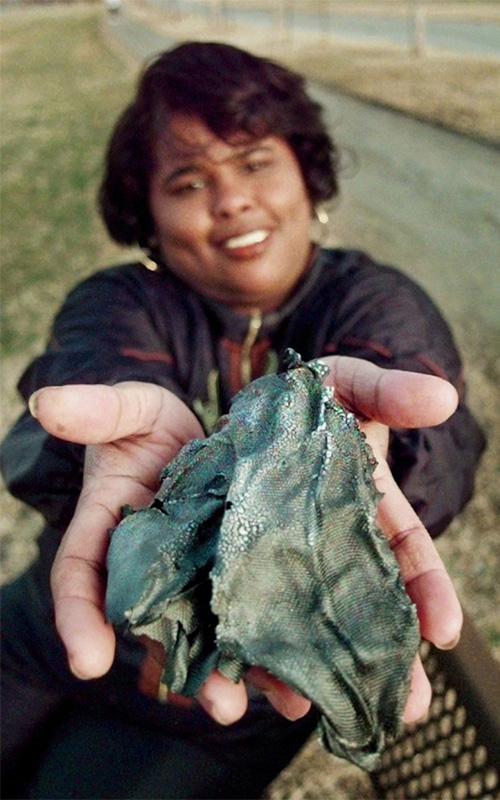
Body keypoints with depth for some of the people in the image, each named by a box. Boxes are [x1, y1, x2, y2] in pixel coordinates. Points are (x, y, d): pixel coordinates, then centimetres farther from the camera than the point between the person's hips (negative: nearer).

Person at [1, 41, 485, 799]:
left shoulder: (378, 303, -5)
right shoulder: (118, 301, -1)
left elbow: (432, 423, -26)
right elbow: (96, 368, -24)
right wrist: (141, 421, -49)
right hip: (64, 639, 3)